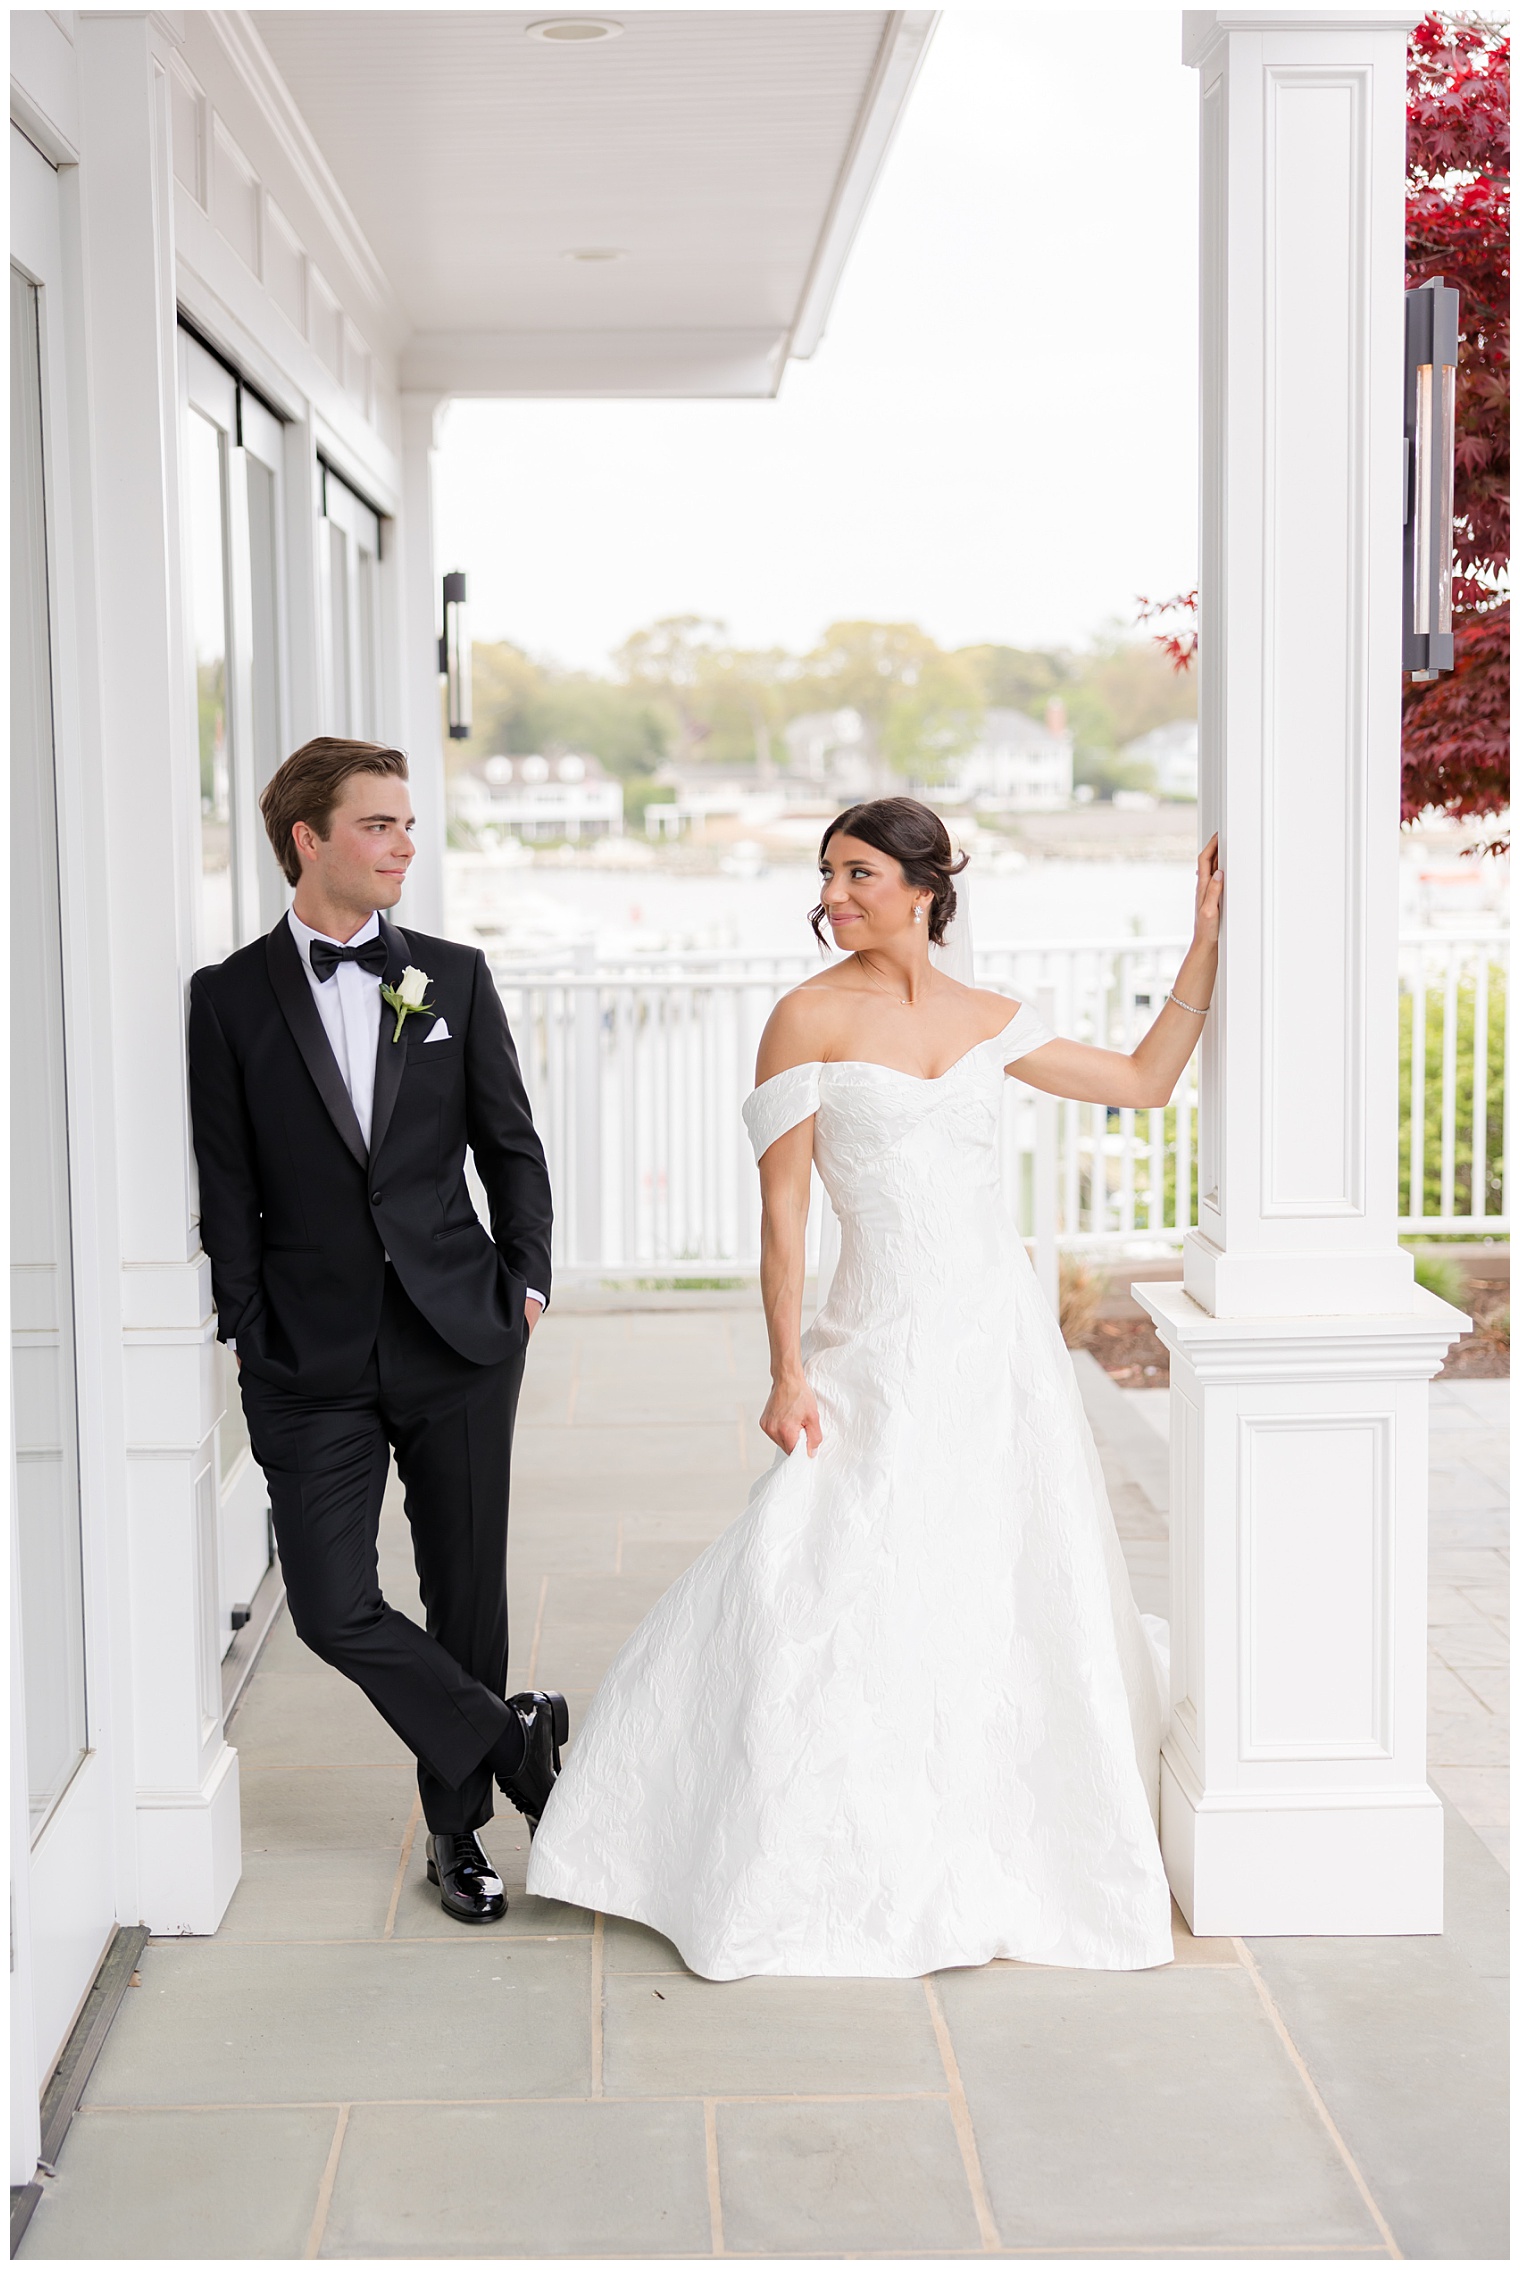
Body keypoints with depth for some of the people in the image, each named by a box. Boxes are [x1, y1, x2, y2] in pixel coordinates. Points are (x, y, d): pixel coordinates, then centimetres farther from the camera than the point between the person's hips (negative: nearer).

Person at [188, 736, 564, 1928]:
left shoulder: (455, 977, 6)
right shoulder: (231, 998, 0)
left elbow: (514, 1148, 12)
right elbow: (226, 1191, 0)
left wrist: (525, 1284, 5)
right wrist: (252, 1339, -4)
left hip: (458, 1338, 1)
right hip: (314, 1358, -1)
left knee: (468, 1597, 8)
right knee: (332, 1604, -7)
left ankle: (462, 1822, 26)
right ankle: (517, 1738, 14)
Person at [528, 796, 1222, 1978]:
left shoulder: (988, 1020, 8)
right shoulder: (810, 1018, -5)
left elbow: (1145, 1080, 16)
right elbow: (783, 1210, -7)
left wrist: (1206, 947, 10)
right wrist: (790, 1372, -13)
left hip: (1003, 1335, 5)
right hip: (885, 1344, -4)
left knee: (1014, 1587, 9)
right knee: (829, 1580, -9)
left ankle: (991, 1849, 28)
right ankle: (819, 1870, 6)